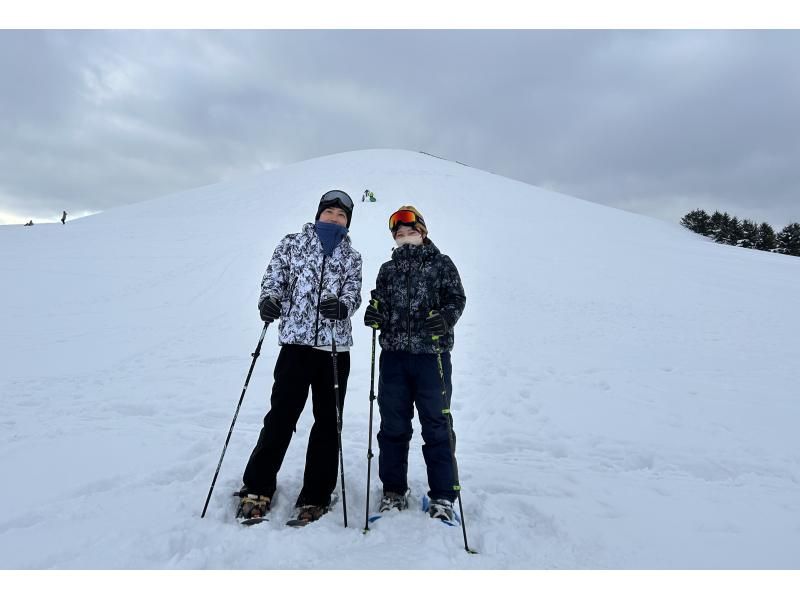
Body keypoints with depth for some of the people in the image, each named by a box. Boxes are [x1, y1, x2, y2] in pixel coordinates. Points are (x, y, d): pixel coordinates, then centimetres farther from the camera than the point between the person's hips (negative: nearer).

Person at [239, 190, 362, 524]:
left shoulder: (352, 258, 13)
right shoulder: (292, 244, 11)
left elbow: (353, 294, 0)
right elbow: (274, 277, 6)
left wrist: (342, 305, -24)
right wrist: (269, 300, -17)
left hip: (336, 347, 2)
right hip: (296, 343, -2)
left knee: (328, 423, 6)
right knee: (281, 417, -1)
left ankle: (315, 497, 19)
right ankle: (257, 489, 18)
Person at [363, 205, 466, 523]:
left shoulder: (441, 264, 8)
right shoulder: (387, 270, 18)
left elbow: (457, 298, 1)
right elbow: (381, 309, 17)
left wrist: (444, 319, -19)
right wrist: (374, 315, -6)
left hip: (432, 354, -3)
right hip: (393, 355, 4)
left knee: (436, 426, 2)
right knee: (393, 426, 9)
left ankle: (442, 496, 14)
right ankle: (394, 491, 23)